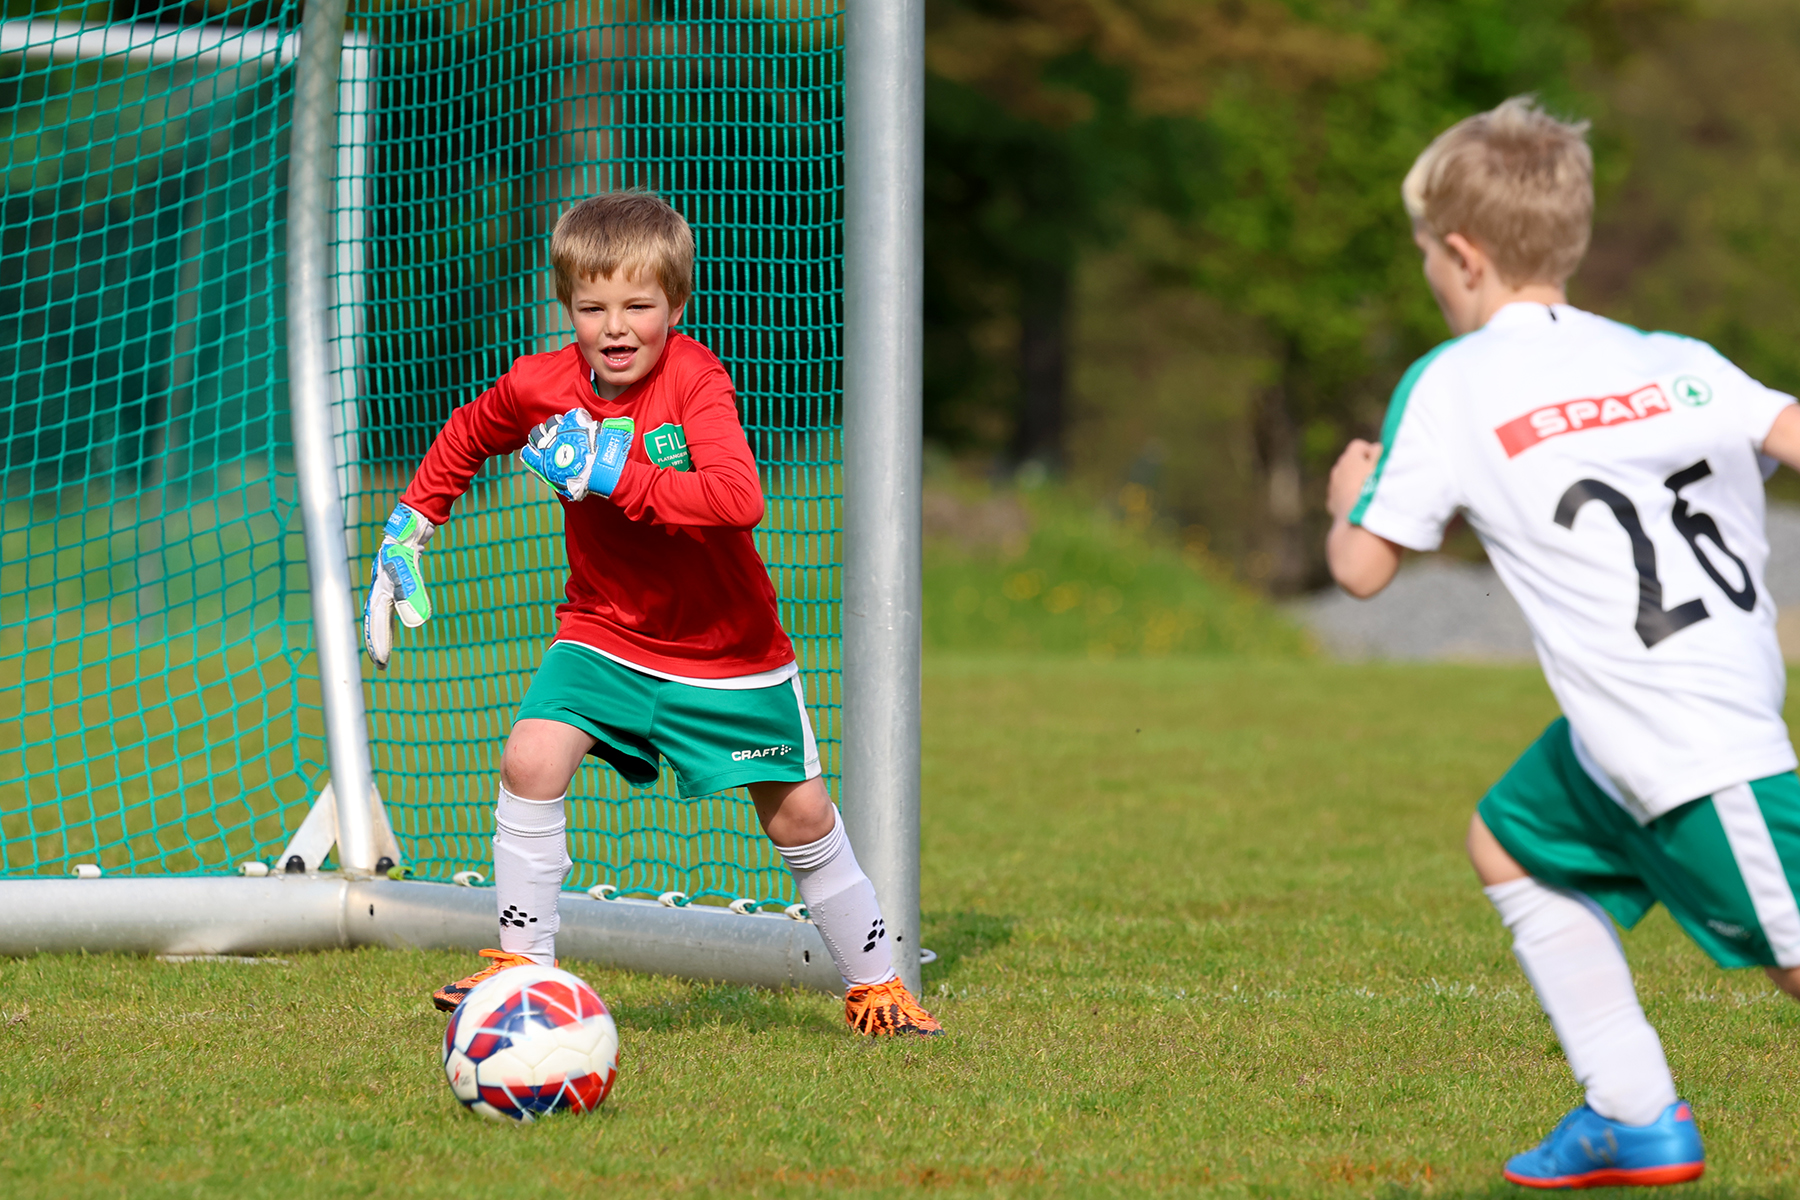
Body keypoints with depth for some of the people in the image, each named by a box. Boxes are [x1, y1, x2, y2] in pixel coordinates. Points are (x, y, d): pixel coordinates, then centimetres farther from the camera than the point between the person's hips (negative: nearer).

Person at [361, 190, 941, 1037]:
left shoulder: (696, 381, -25)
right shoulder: (541, 386, -12)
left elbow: (738, 499, -41)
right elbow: (469, 436, 12)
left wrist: (611, 474, -41)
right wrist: (410, 525, 7)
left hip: (727, 647, -3)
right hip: (604, 630, 3)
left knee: (800, 815, 6)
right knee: (532, 759, -20)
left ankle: (874, 983, 25)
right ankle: (524, 965, -8)